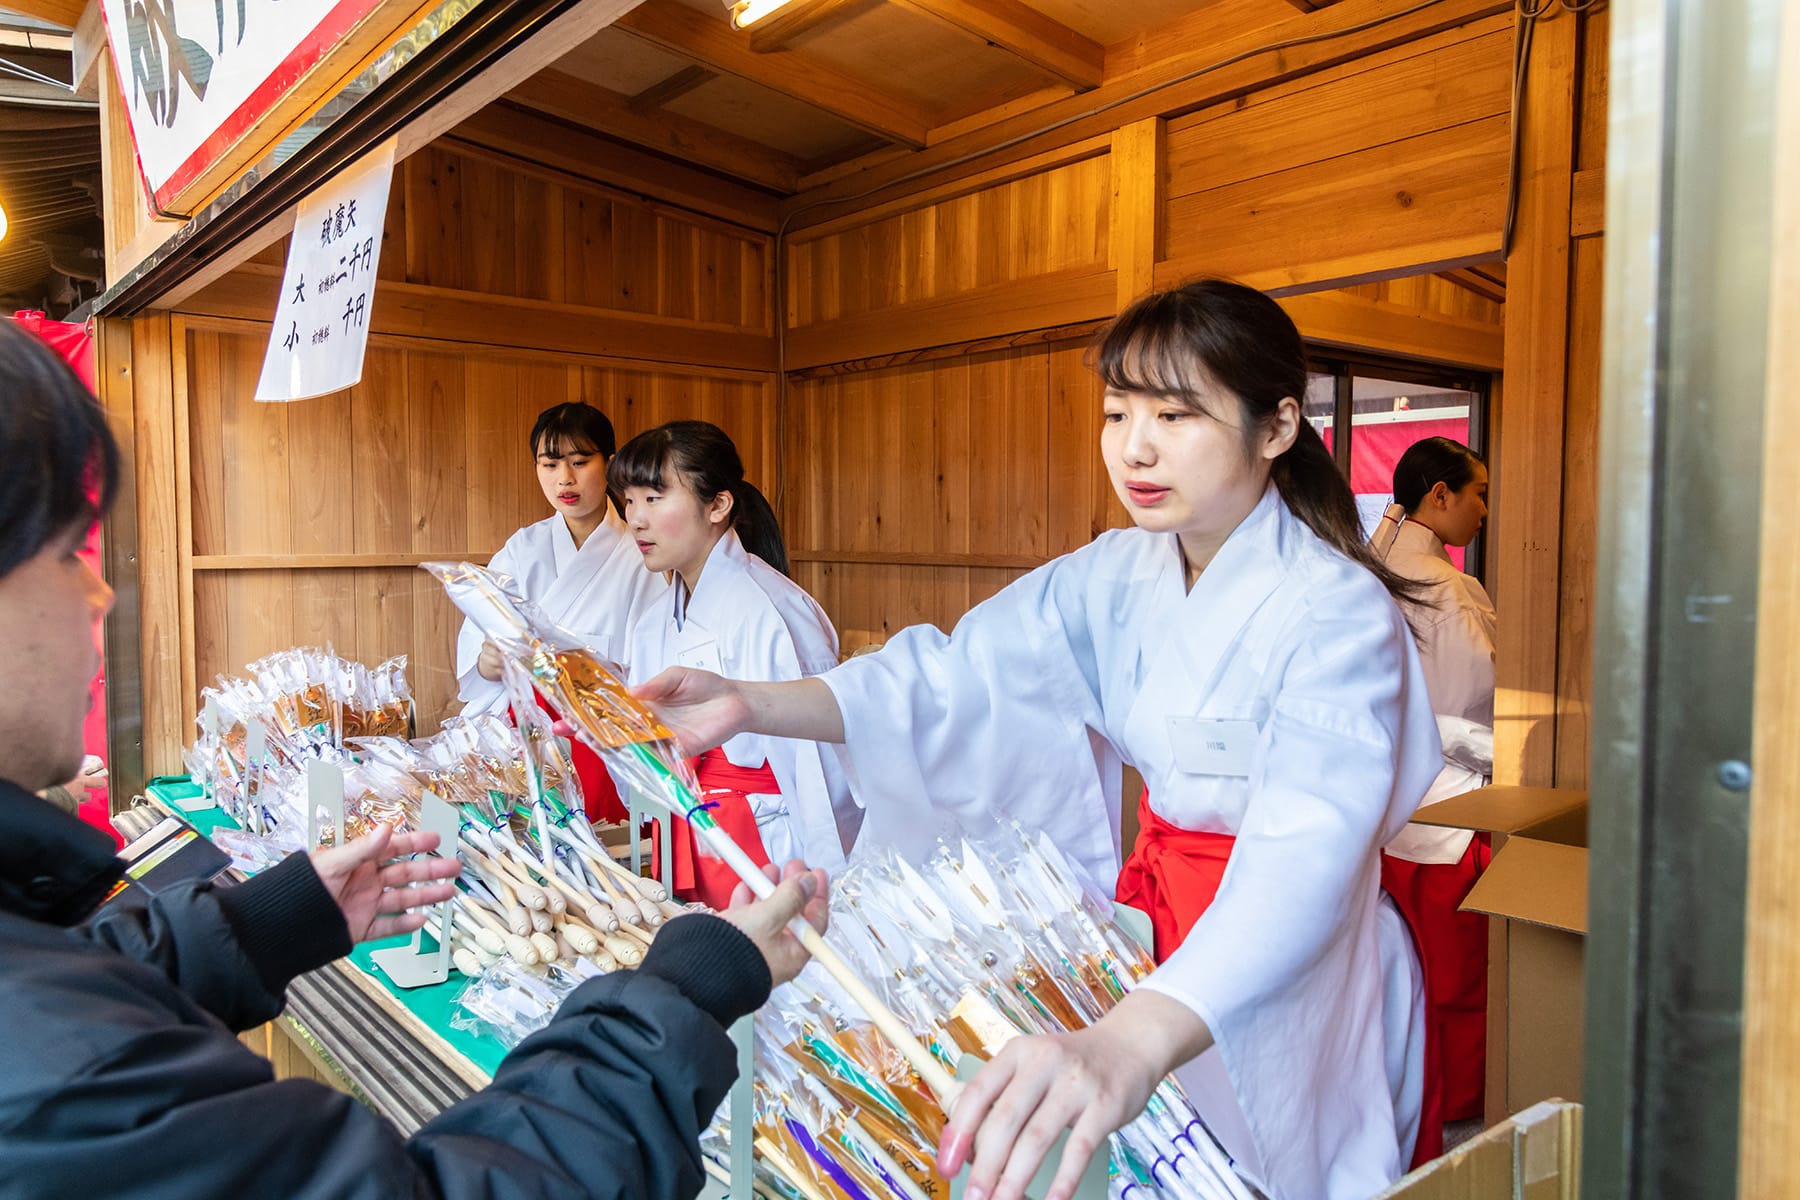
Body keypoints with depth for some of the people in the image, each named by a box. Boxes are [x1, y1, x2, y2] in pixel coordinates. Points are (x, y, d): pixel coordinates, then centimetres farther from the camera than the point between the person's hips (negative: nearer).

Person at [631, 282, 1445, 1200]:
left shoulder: (1337, 614, -25)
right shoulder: (1118, 575, -5)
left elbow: (1307, 853, -40)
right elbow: (960, 676, -12)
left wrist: (1129, 1045, -57)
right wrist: (750, 705, -26)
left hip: (1285, 1002, -5)